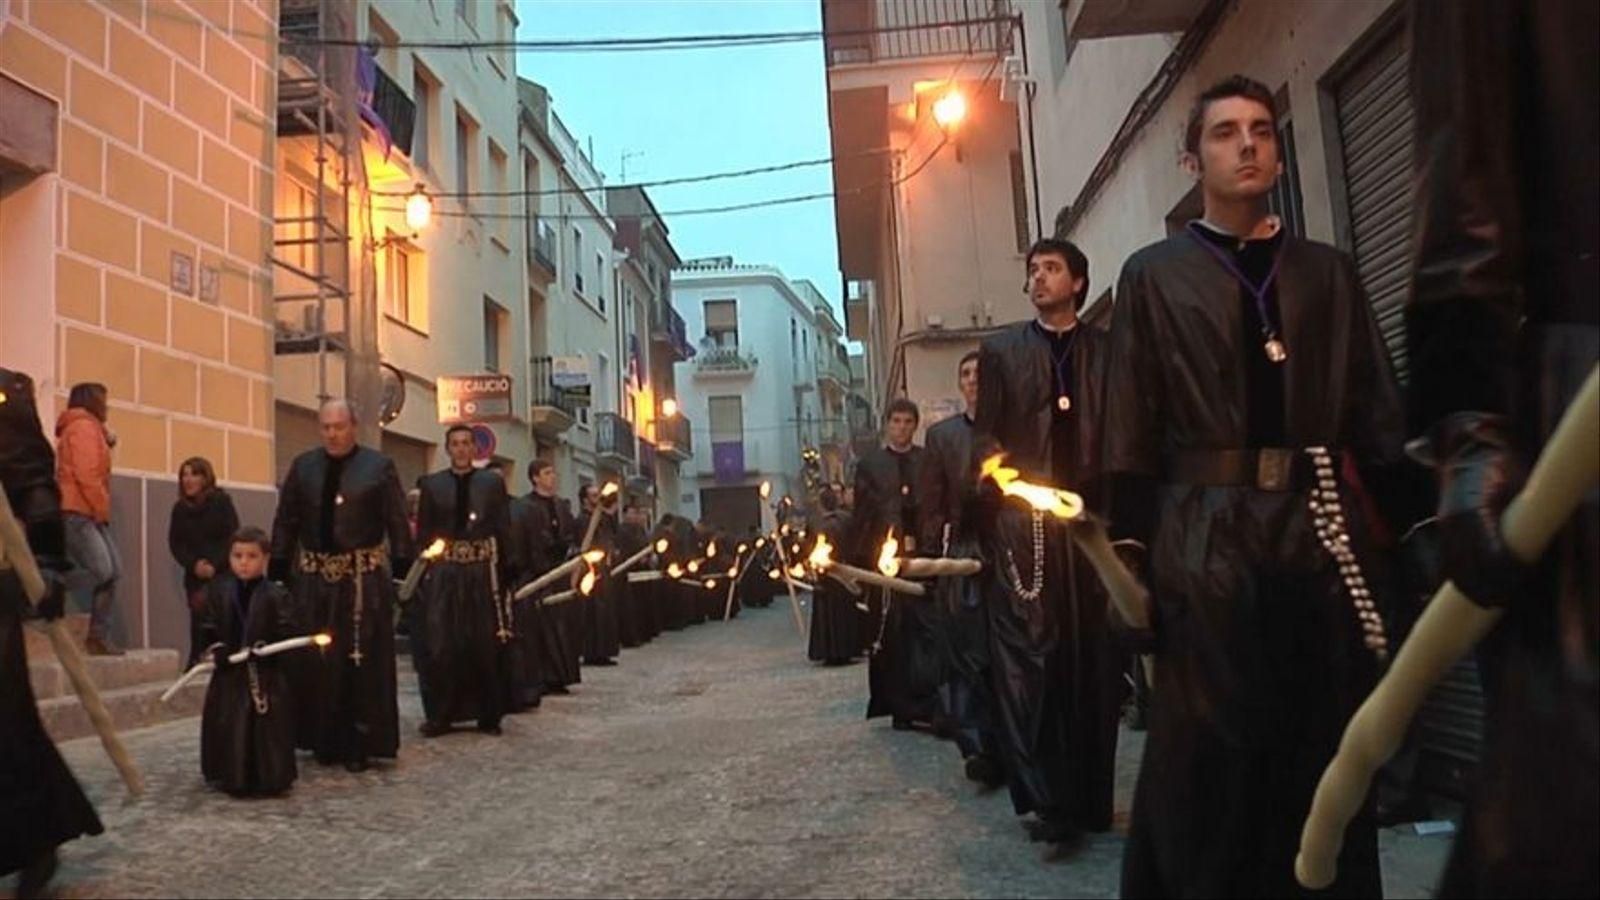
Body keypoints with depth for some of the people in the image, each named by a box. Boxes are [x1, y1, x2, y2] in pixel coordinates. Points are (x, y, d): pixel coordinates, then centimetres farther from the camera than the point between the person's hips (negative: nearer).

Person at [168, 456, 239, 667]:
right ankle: (196, 662, -1)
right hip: (195, 575, 3)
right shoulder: (180, 508, 8)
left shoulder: (221, 501, -1)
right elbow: (175, 542, 6)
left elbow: (233, 537, -6)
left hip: (223, 572, -2)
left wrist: (214, 565, -16)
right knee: (198, 617, -5)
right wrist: (194, 564, -10)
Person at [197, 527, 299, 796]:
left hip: (267, 677, -2)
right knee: (229, 731, 8)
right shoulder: (217, 591, 4)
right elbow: (207, 629, 4)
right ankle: (231, 778, 24)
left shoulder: (276, 596, -6)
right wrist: (215, 649, -13)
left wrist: (267, 648, -25)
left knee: (267, 730, 0)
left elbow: (288, 633, -11)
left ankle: (270, 778, 13)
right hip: (229, 676, 3)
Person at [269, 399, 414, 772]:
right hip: (313, 577, 3)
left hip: (364, 578, -3)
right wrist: (279, 570, 3)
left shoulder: (378, 466, 0)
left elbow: (397, 523, -3)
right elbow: (286, 521, 9)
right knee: (315, 662, 7)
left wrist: (404, 570, -9)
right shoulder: (302, 466, 8)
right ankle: (324, 741, 20)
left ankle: (359, 744, 11)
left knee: (363, 661, 1)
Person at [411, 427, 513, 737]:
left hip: (482, 574, 0)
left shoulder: (492, 482, 7)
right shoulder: (431, 485, 8)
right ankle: (439, 715, 11)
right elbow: (423, 533, 4)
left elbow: (503, 531, 4)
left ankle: (489, 715, 14)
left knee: (486, 647, 4)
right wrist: (421, 573, -4)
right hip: (443, 575, 0)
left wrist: (506, 573, -4)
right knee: (440, 647, 0)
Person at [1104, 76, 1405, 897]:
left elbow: (1376, 414, 8)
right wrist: (1134, 552, -8)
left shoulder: (1327, 272, 13)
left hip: (1322, 527, 3)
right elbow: (1130, 432, -1)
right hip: (1206, 536, -3)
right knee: (1209, 751, 3)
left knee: (1330, 746, 10)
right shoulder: (1153, 275, 4)